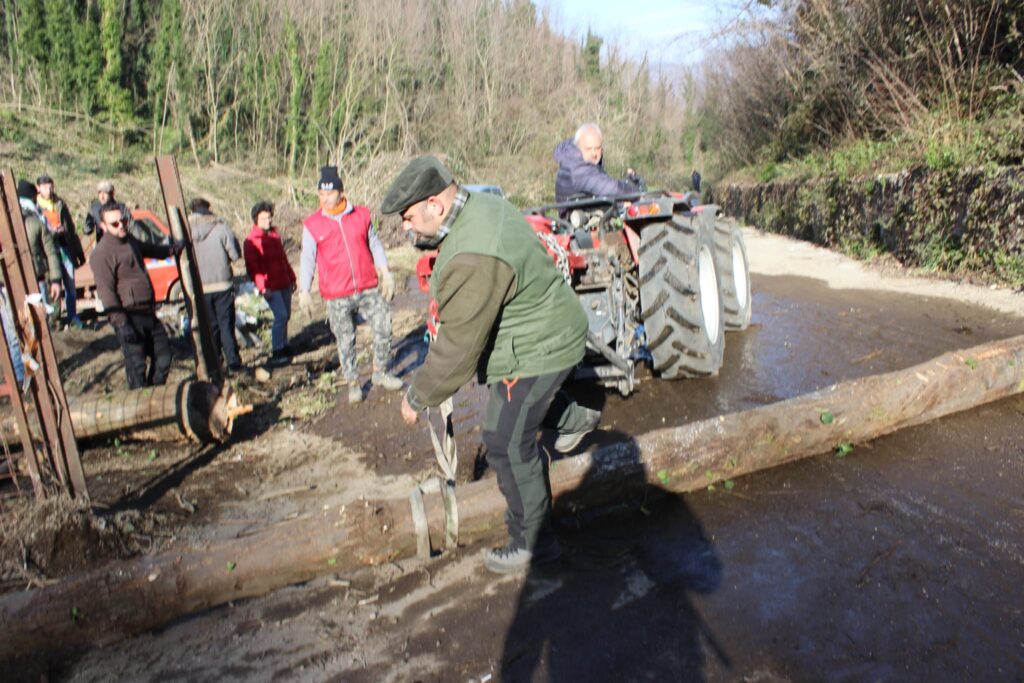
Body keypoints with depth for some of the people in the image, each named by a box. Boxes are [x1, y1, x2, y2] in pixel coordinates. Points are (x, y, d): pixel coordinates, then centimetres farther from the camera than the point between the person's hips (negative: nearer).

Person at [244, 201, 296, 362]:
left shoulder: (275, 235, 14)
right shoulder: (251, 241, -8)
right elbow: (252, 267, -13)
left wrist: (291, 278, 20)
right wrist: (262, 287, -19)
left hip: (284, 283, 7)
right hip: (270, 287, -7)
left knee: (286, 315, 11)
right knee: (281, 315, -13)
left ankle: (283, 345, 24)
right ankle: (277, 350, -4)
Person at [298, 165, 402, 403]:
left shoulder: (362, 215, 3)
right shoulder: (312, 224, -2)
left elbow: (375, 245, 12)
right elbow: (307, 258, 1)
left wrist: (385, 273, 6)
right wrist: (304, 291, -6)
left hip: (369, 289, 2)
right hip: (337, 296, -2)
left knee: (383, 328, 4)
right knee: (345, 341, 6)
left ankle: (380, 373, 24)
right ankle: (353, 383, 22)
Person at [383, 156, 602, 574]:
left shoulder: (474, 258, -34)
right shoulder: (479, 204, -2)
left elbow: (459, 345, -30)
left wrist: (418, 397, -19)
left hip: (537, 348, -10)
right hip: (549, 331, 10)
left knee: (508, 445, 0)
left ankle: (532, 543, 14)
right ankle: (573, 421, 53)